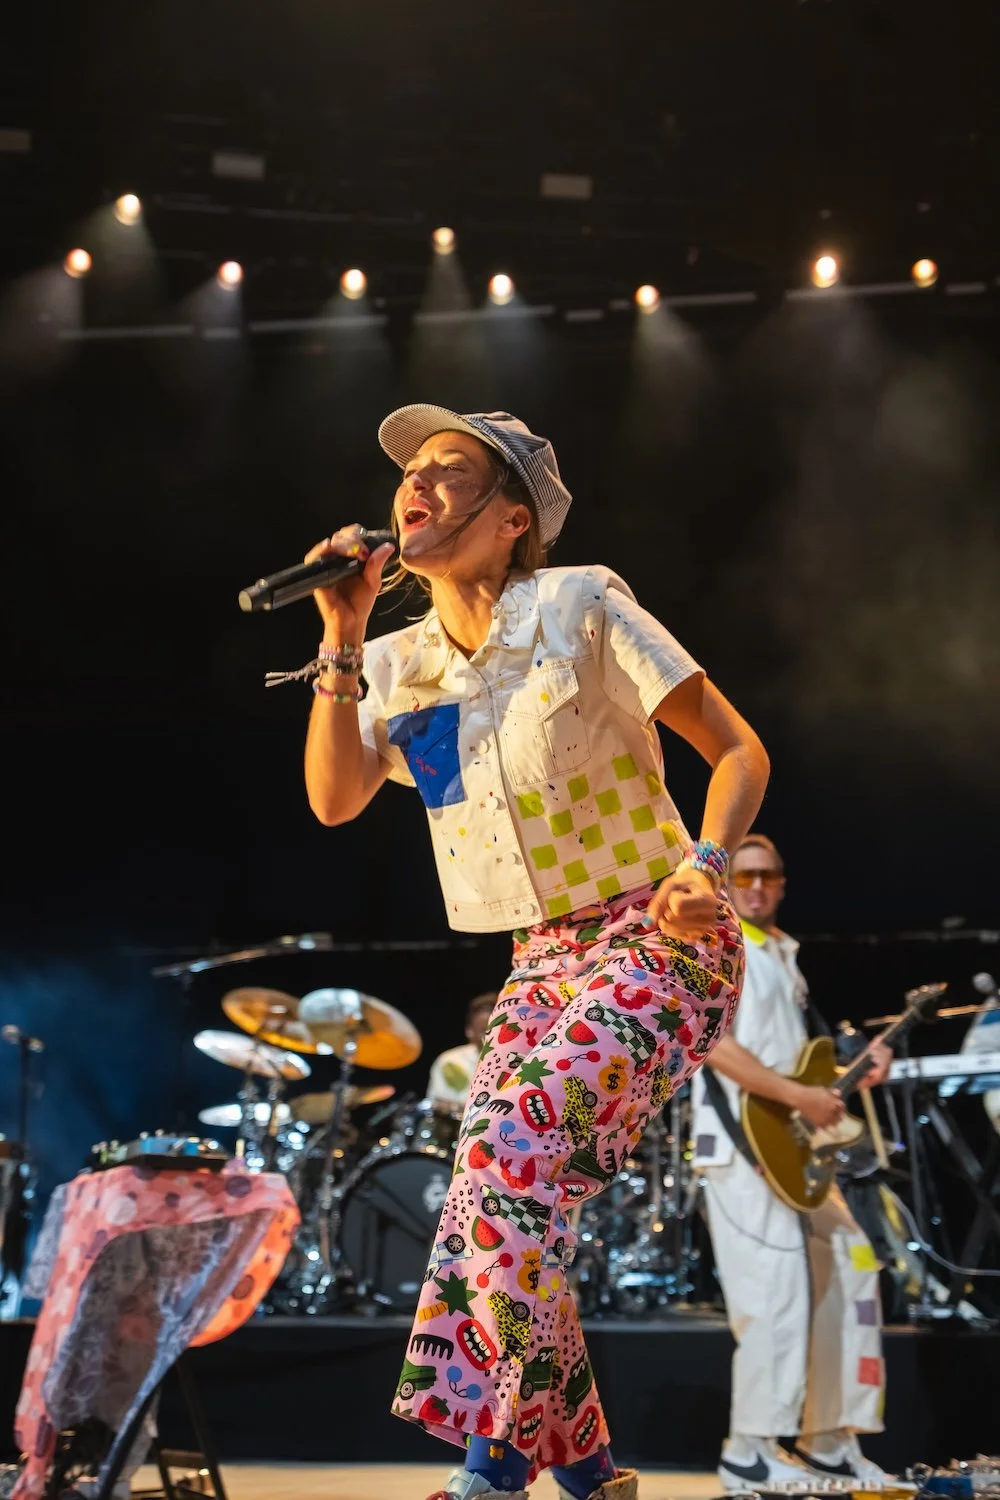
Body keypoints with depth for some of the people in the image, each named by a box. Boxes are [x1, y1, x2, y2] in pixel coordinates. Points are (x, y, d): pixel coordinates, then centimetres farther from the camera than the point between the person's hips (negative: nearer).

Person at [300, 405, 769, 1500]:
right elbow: (333, 799, -8)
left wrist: (703, 865, -26)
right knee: (507, 1211, -5)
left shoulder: (580, 607, -8)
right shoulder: (398, 665, 8)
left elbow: (738, 751, -8)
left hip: (660, 942, -6)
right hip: (546, 960, 6)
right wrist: (342, 639, -11)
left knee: (517, 1142, -26)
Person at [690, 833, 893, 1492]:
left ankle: (827, 1438, 17)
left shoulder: (785, 956, 21)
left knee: (846, 1274, 9)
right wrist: (803, 1098, -20)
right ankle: (751, 1450, -8)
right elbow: (715, 1046, -19)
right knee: (776, 1294, -14)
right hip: (743, 1145, -9)